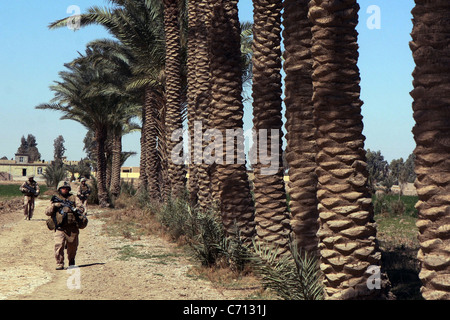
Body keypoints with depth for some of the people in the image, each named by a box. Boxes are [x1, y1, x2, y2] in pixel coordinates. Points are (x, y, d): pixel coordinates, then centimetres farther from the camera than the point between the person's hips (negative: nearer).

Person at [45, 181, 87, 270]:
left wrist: (75, 209, -17)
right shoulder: (55, 199, 12)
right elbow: (47, 212, 9)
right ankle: (59, 264, -8)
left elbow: (81, 208, 4)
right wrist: (54, 206, -9)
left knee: (73, 246, 10)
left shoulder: (73, 198, 13)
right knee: (59, 245, -16)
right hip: (60, 227, -1)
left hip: (72, 227, 1)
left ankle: (71, 262, 31)